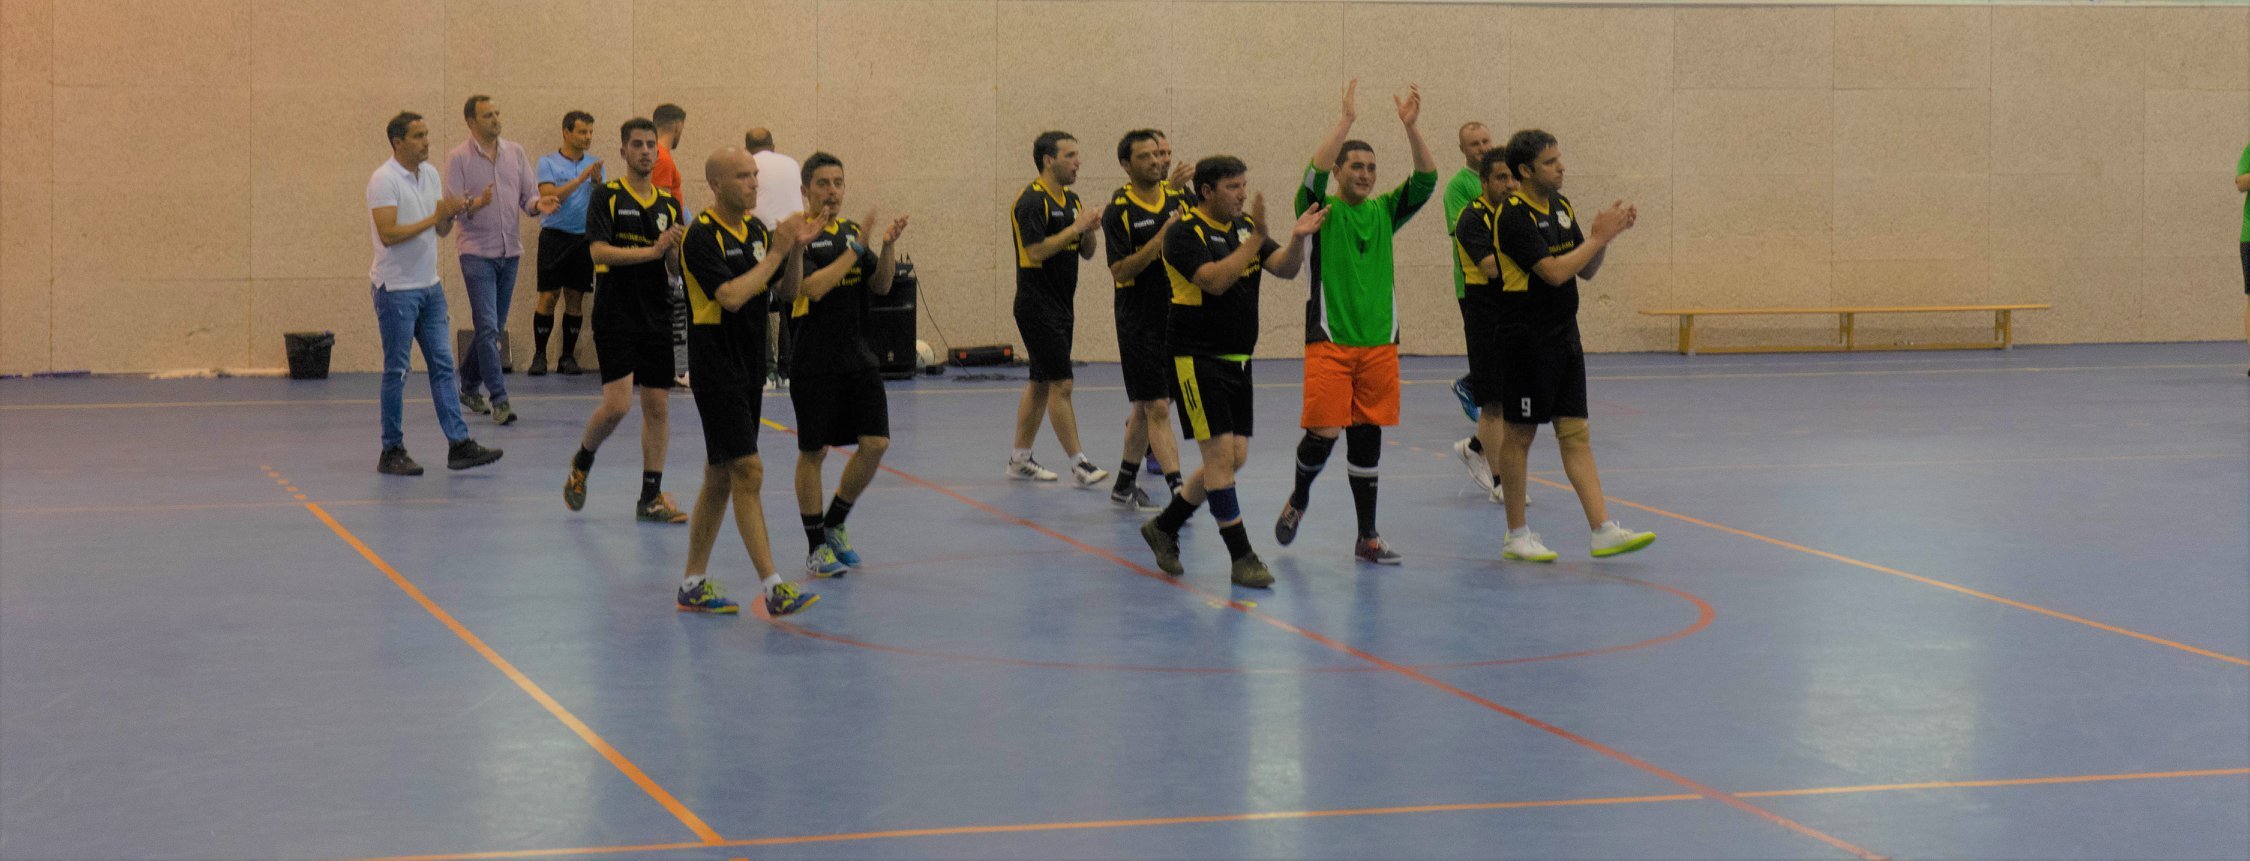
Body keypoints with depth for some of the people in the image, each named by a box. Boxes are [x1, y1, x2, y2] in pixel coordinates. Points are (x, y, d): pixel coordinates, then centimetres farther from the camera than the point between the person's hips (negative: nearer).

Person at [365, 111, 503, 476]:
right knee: (396, 371, -1)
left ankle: (459, 444, 5)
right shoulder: (384, 180, -14)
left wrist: (450, 215, -10)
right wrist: (435, 217, -23)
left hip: (429, 286, 7)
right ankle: (392, 452, 7)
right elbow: (388, 234, -23)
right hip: (396, 289, -7)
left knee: (443, 364, 5)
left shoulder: (430, 174, 9)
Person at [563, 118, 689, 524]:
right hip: (616, 317, -5)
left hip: (657, 317, 5)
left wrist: (679, 249, -13)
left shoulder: (669, 204, 11)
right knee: (617, 405, -12)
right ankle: (582, 462, 17)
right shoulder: (606, 197, -3)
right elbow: (599, 251, -15)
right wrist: (653, 250, -22)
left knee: (658, 406, 4)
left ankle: (651, 497, 11)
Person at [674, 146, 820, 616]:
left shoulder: (757, 229, 11)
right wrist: (775, 253, -19)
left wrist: (794, 248, -4)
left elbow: (787, 291, 13)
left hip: (749, 370, 8)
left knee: (721, 477, 11)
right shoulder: (701, 236, -14)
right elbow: (731, 296, -25)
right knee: (748, 471, -13)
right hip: (717, 372, -8)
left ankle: (693, 585, 18)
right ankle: (773, 588, -14)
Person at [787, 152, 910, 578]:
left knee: (876, 443, 0)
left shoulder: (850, 230, 12)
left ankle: (834, 524, 20)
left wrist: (888, 246, -5)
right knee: (814, 451, 2)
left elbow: (880, 285, 12)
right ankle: (816, 547, 12)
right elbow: (813, 287, -20)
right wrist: (854, 250, -16)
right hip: (814, 363, -6)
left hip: (858, 358, 6)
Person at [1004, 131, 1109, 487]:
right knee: (1060, 384, -9)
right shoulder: (1032, 201, -14)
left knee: (1040, 384, 12)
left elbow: (1086, 252, 14)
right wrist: (1075, 227, -19)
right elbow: (1036, 250, -24)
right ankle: (1079, 463, -8)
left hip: (1061, 307, 9)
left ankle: (1020, 460, 19)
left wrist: (1089, 230, -6)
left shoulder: (1071, 200, 13)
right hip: (1038, 307, -9)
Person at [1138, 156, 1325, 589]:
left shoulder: (1244, 226, 10)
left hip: (1236, 359, 8)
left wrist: (1297, 239, -18)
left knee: (1234, 456, 8)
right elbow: (1215, 280, -24)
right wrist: (1255, 239, -24)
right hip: (1197, 358, -8)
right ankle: (1241, 558, -7)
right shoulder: (1185, 233, -11)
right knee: (1220, 452, -11)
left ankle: (1164, 526, 24)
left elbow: (1286, 269, 1)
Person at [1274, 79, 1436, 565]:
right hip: (1329, 341, -4)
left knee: (1368, 439, 6)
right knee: (1323, 433, -10)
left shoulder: (1384, 211, 11)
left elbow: (1426, 180, 0)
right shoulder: (1322, 210, 0)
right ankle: (1299, 501, 19)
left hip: (1379, 343, 4)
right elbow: (1314, 173, -20)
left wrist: (1411, 126, -12)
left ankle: (1367, 537, 10)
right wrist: (1347, 118, -24)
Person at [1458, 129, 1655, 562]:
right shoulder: (1513, 217, -16)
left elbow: (1586, 269, 14)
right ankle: (1517, 534, 12)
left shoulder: (1561, 206, 11)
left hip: (1563, 335, 8)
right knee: (1519, 433, 2)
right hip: (1524, 341, -8)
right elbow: (1554, 272, -22)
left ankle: (1603, 530, 0)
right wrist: (1598, 237, -16)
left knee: (1575, 433, 4)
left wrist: (1605, 235, -2)